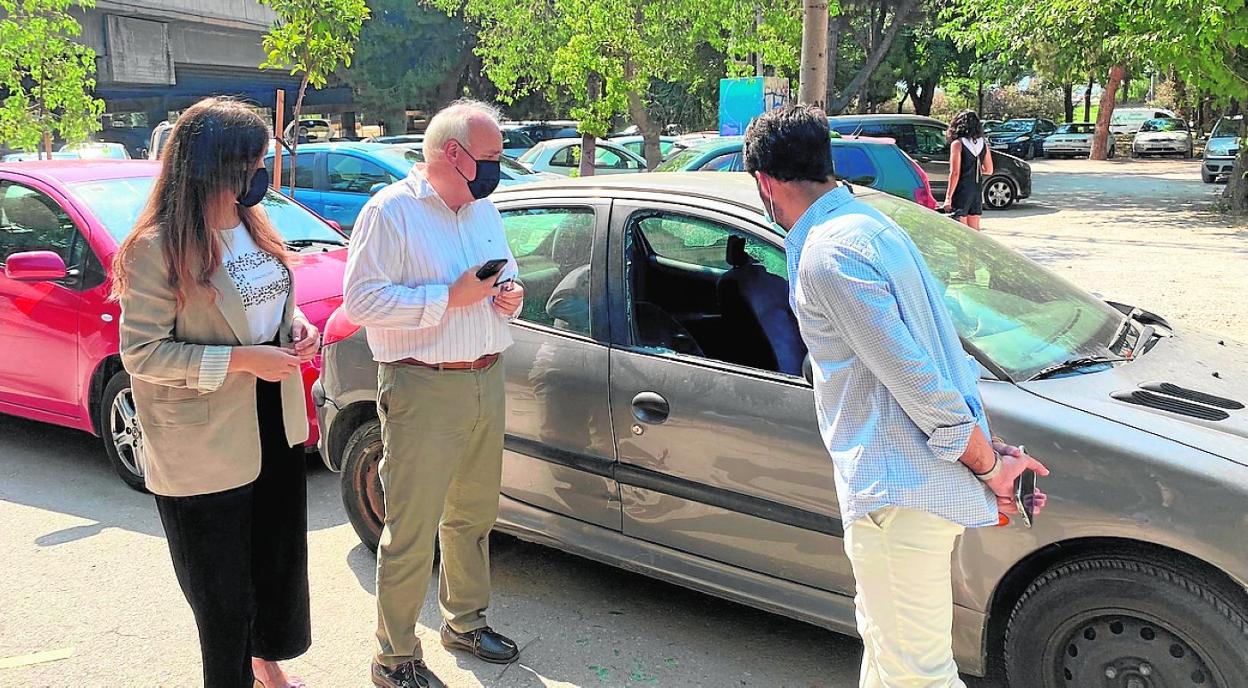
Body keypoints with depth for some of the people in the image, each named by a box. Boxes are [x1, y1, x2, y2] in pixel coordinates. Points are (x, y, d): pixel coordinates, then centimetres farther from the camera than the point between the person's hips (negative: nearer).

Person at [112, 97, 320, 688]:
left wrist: (296, 324, -3)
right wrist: (240, 360, -24)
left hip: (276, 427, 7)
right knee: (224, 588, 8)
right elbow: (141, 353, -19)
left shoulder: (251, 226, 4)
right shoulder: (158, 248, -18)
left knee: (281, 560, 21)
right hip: (207, 447, -7)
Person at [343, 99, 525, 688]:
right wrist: (450, 297, -21)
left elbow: (506, 271, 25)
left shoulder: (483, 209, 13)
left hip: (486, 381, 7)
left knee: (473, 515, 19)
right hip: (423, 390, -7)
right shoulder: (390, 212, -11)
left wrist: (509, 294, 1)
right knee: (411, 533, 0)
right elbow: (360, 300, -18)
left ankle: (465, 621, 38)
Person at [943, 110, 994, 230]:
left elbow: (955, 173, -15)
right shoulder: (983, 144, 7)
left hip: (962, 190, -6)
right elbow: (988, 170, 13)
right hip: (977, 189, 6)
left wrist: (948, 197, -13)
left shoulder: (957, 144, -10)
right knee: (974, 230, 13)